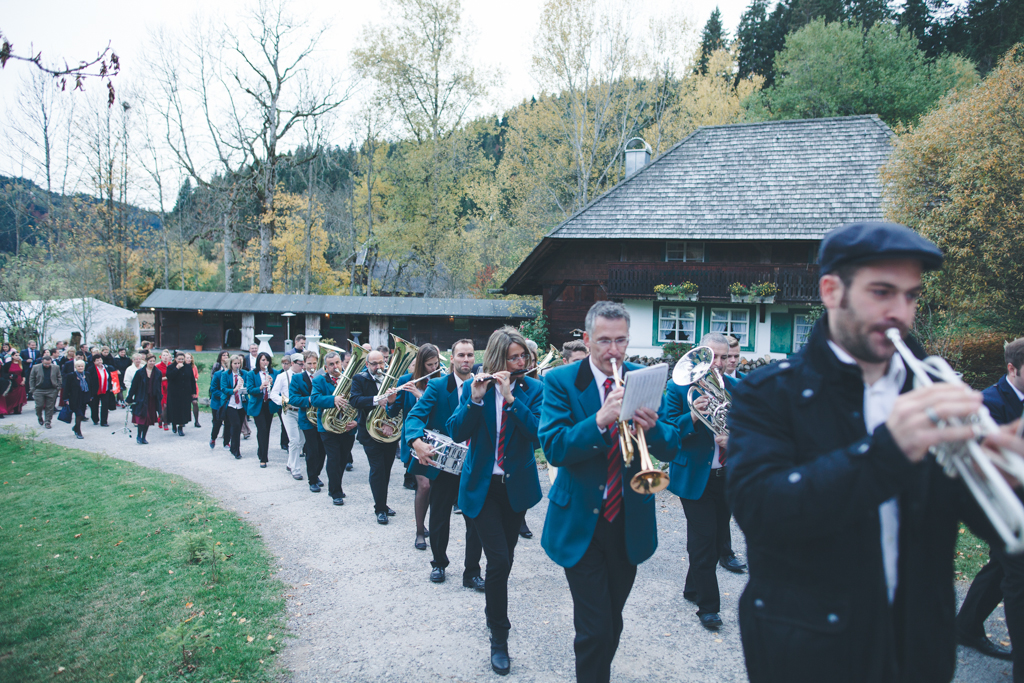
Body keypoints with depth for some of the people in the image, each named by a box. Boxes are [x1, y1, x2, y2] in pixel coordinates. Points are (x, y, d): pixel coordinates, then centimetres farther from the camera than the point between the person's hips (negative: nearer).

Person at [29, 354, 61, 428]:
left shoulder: (56, 368, 2)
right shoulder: (36, 368, 0)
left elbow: (59, 378, 9)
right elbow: (31, 379, 5)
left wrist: (58, 388, 2)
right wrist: (32, 389, -2)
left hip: (52, 391, 1)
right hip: (39, 390, 0)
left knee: (50, 407, 1)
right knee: (39, 405, -3)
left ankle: (47, 422, 9)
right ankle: (39, 417, 27)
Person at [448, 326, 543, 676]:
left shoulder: (533, 389, -4)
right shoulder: (474, 387, -3)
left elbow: (538, 433, -18)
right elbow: (457, 432, -12)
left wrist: (510, 398, -27)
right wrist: (475, 400, -26)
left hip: (516, 486, 2)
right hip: (481, 486, -2)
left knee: (505, 558, 15)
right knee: (498, 560, -10)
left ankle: (494, 611, 42)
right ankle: (499, 636, 6)